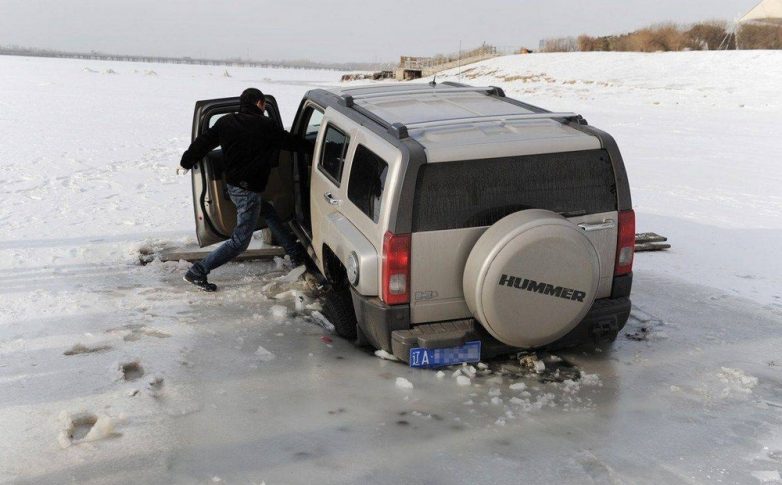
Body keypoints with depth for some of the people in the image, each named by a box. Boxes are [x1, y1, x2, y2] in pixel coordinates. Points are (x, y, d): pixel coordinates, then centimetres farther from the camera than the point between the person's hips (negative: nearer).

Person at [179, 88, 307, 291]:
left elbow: (203, 142, 6)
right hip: (248, 191, -9)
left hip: (232, 186, 9)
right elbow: (290, 142, 0)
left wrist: (186, 162, 19)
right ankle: (197, 272, -5)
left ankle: (297, 255, 30)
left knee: (269, 212, 24)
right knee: (240, 240, -3)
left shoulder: (226, 122, 4)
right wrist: (309, 145, 19)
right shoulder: (265, 126, -11)